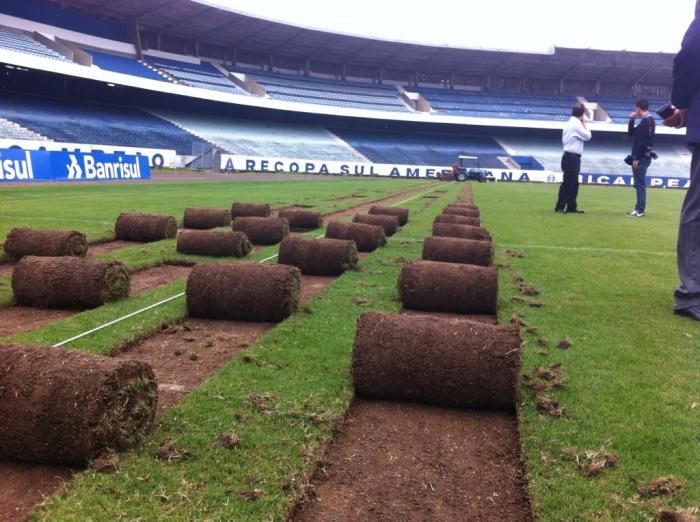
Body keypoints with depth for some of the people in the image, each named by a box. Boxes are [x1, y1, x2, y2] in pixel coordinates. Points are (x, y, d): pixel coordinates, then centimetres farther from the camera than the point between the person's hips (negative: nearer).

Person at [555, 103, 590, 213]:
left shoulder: (571, 123, 16)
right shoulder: (576, 124, -13)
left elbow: (564, 140, 17)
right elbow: (587, 136, -10)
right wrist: (584, 124, 0)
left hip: (570, 157, 10)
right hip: (572, 157, -10)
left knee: (573, 183, 12)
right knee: (568, 182, -8)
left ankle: (571, 206, 16)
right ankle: (560, 206, -5)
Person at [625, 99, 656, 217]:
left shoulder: (646, 121, -15)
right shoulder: (648, 121, 16)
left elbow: (642, 142, -21)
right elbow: (631, 133, 23)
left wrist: (636, 158, -20)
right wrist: (631, 120, 11)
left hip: (641, 158, -10)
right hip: (643, 157, 10)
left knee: (639, 183, -8)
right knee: (639, 184, 12)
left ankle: (640, 210, -7)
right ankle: (639, 208, 17)